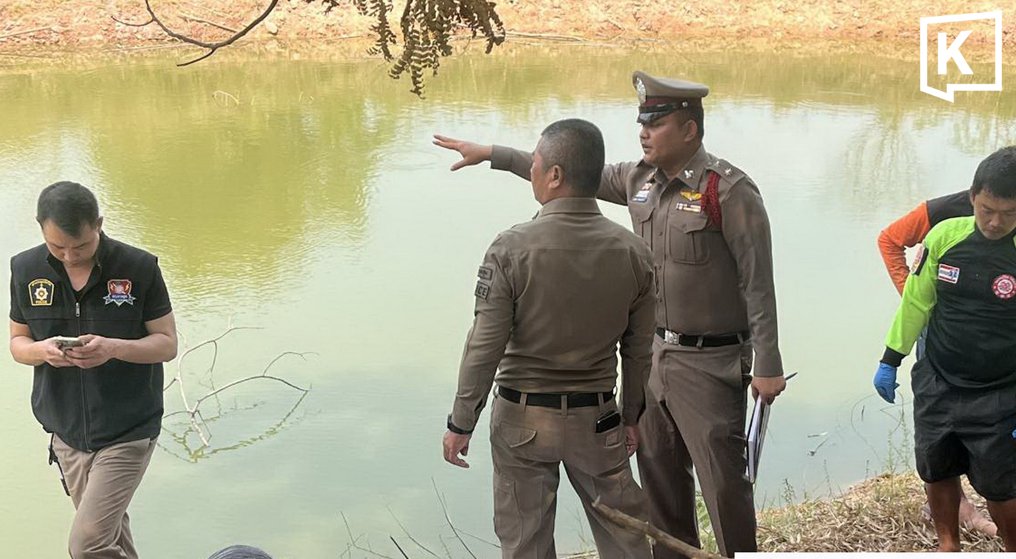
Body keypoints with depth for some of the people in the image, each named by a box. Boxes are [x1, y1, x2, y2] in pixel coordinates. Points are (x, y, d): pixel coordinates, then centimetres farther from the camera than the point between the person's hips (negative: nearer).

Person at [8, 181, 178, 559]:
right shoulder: (26, 269, -2)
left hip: (127, 432, -4)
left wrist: (114, 348, -26)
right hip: (66, 432, 5)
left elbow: (167, 344, -7)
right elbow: (17, 343, 7)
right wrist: (42, 350, -17)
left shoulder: (139, 267, -12)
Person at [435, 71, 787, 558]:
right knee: (659, 476, 16)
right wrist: (492, 154, 17)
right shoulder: (640, 179, 4)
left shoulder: (729, 191, -16)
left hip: (710, 364, -7)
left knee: (723, 481, -2)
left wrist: (767, 365, -15)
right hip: (653, 353, 7)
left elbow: (758, 283, -15)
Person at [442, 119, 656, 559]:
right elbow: (638, 349, 2)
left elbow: (485, 346, -14)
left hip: (523, 418, -2)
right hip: (597, 419, 3)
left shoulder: (512, 249, -17)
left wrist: (460, 424, -4)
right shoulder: (632, 252, -6)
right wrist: (632, 416, 16)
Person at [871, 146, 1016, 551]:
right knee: (937, 473, 17)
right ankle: (947, 545, 41)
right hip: (936, 385, 3)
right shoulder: (945, 236, -8)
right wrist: (890, 360, 8)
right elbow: (915, 301, 3)